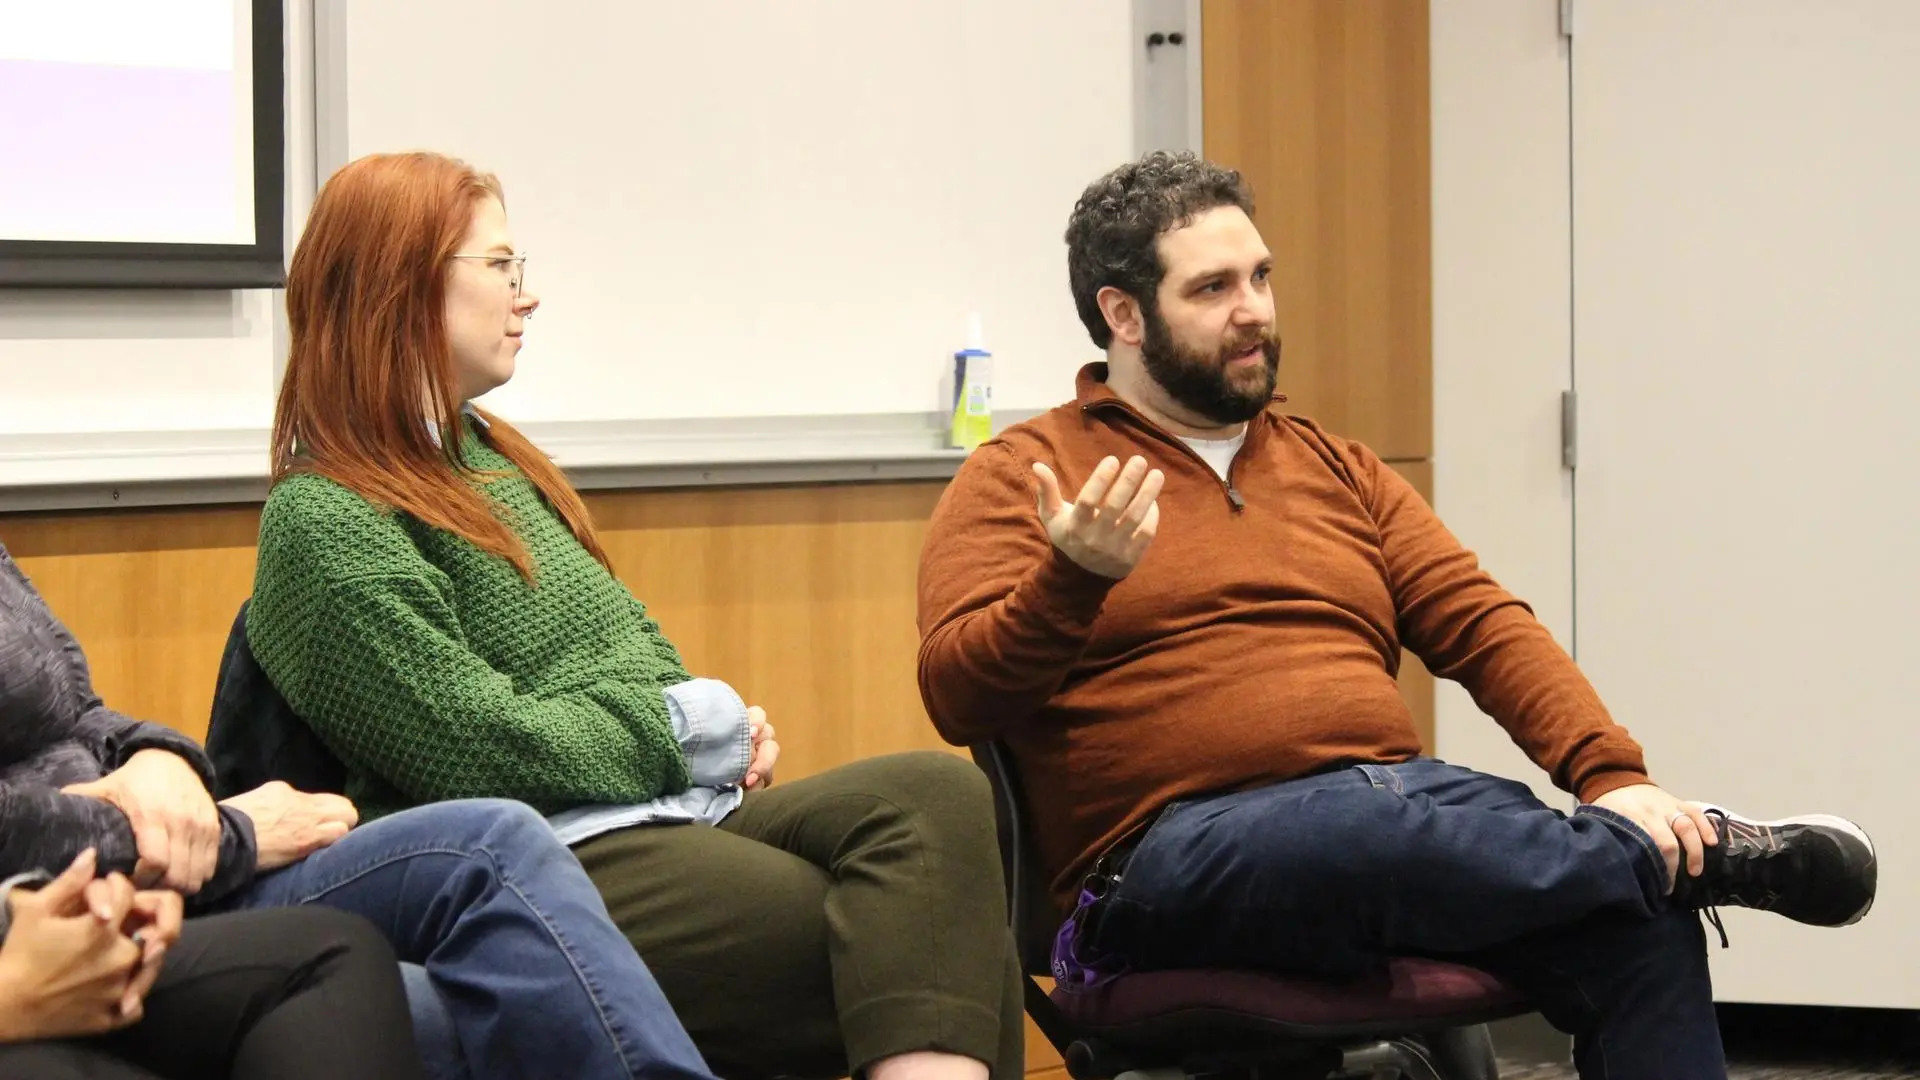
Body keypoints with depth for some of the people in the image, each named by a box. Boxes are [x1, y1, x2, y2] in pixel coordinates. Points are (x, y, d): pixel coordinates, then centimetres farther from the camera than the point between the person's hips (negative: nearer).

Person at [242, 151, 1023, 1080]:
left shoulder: (485, 453, 23)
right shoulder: (322, 522, -6)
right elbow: (486, 751, -13)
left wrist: (720, 723, 4)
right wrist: (693, 727, -5)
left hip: (680, 804, 8)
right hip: (558, 860, -8)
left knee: (940, 792, -23)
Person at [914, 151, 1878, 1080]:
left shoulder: (1338, 469, 24)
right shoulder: (1021, 478, 7)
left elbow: (1482, 626, 14)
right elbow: (957, 696, -4)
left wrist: (1611, 773, -2)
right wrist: (1073, 580, -23)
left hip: (1405, 797, 5)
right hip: (1184, 839, -5)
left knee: (1641, 919, -24)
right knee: (1377, 826, -37)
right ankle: (1704, 849, -15)